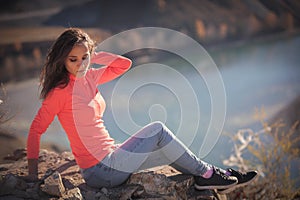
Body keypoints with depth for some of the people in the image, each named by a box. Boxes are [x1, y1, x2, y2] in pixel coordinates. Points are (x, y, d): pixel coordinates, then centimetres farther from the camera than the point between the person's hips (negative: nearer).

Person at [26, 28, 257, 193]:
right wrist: (33, 174, -13)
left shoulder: (89, 77, 6)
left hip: (109, 157, 8)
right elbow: (36, 129, -13)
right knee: (158, 130, -8)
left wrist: (92, 55, 3)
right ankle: (206, 173, 6)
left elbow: (124, 64, 11)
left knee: (169, 152, 9)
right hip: (102, 170, -8)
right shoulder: (61, 91, -17)